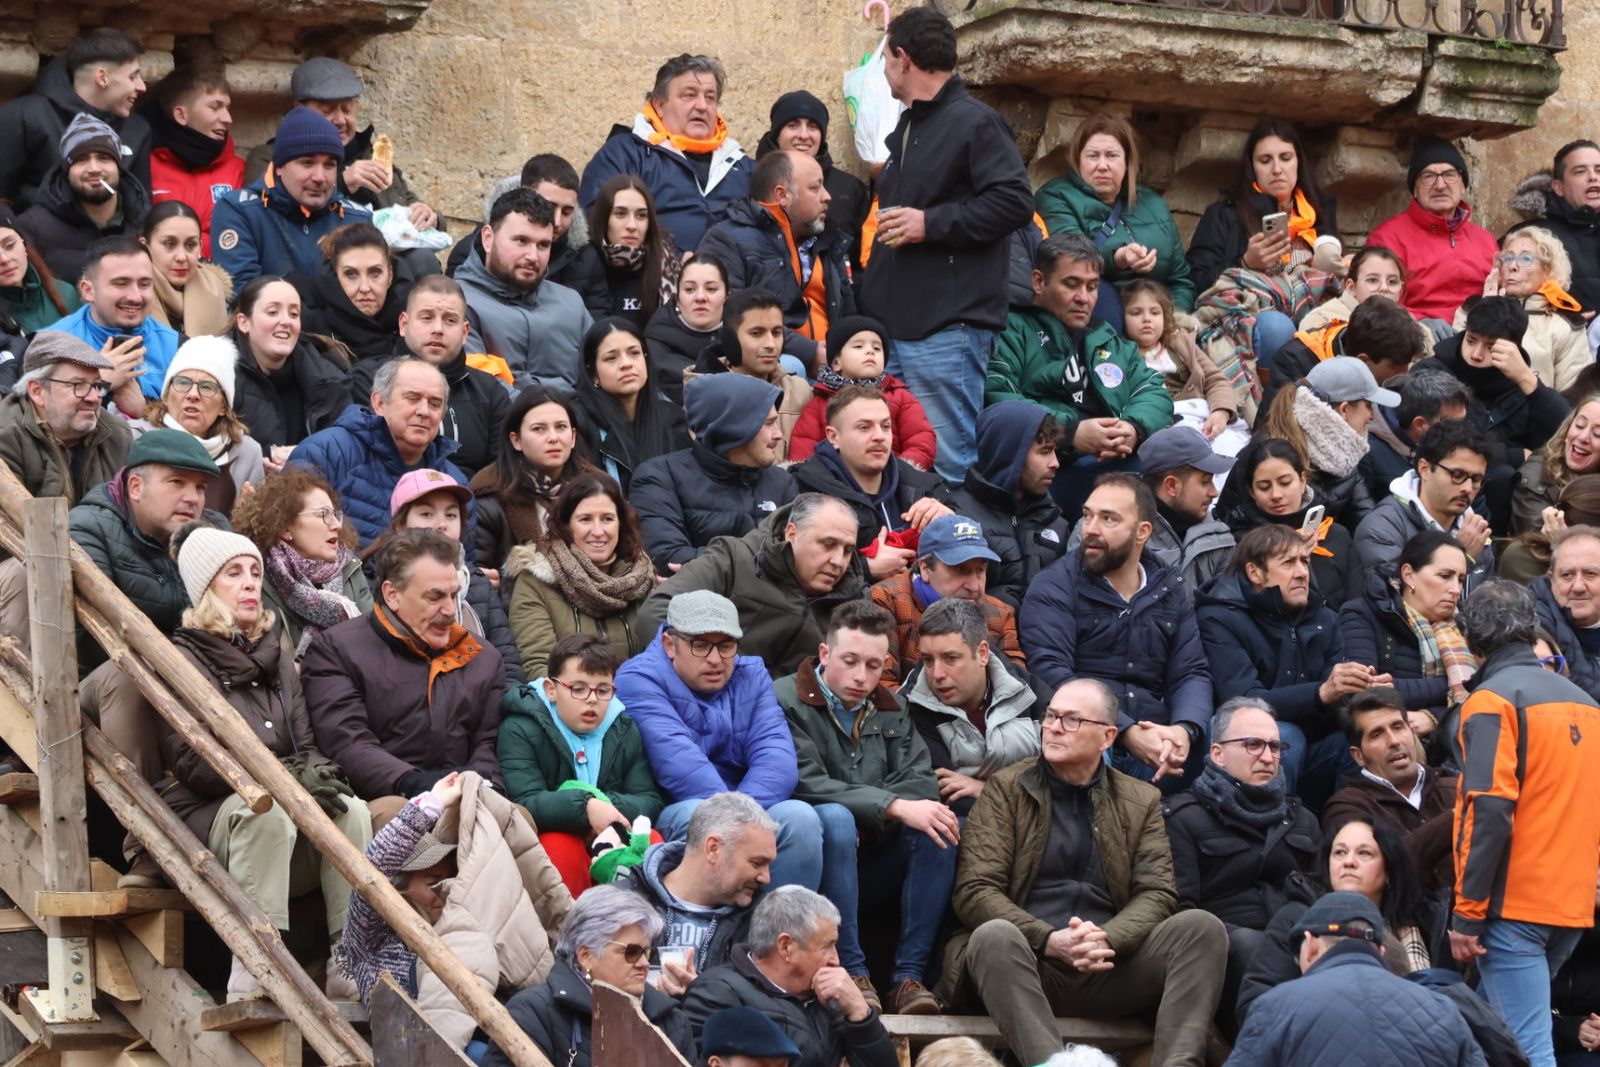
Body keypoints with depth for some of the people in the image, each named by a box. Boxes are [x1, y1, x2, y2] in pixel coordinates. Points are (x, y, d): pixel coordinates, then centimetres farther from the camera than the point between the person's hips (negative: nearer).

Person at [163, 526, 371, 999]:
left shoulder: (274, 658, 22)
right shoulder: (181, 659, 1)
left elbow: (305, 744, 17)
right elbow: (193, 763, -11)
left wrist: (318, 772, -9)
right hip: (206, 815, -5)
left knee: (352, 810, -25)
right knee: (267, 809, -38)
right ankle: (252, 975, -40)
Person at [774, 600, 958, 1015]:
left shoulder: (891, 710, 15)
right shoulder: (786, 702, -5)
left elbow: (921, 781, -1)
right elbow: (806, 784, -21)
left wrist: (868, 825, -20)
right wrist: (895, 807, -29)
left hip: (868, 866, 5)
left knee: (939, 824, -18)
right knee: (835, 819, -34)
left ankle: (910, 975, -22)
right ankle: (851, 973, -31)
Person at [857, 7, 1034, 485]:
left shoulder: (975, 122, -7)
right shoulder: (907, 128, 24)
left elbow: (1014, 203, -18)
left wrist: (931, 224, -18)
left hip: (945, 331, -10)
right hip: (892, 322, 10)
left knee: (950, 463, -9)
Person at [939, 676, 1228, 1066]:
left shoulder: (1141, 802, 17)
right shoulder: (1005, 789, 10)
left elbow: (1157, 893, 6)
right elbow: (974, 891, 0)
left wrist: (1108, 939, -16)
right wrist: (1049, 941, -16)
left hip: (1110, 970, 2)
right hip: (1029, 966, -2)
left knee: (1202, 926, -20)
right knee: (994, 935, -35)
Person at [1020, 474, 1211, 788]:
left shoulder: (1170, 591, 20)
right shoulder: (1053, 588, 5)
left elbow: (1192, 673, 13)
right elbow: (1051, 673, -9)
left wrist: (1184, 730, -13)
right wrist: (1128, 733, -22)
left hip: (1154, 745, 4)